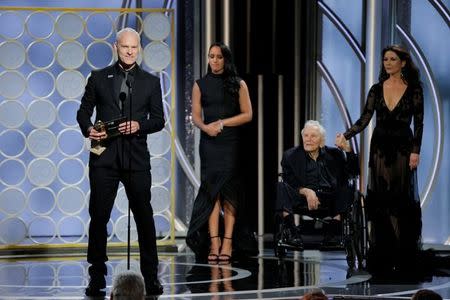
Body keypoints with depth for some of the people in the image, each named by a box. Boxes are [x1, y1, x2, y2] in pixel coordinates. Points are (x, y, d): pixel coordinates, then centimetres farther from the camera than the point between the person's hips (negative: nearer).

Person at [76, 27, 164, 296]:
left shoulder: (151, 82, 10)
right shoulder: (99, 78, 9)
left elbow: (158, 120, 9)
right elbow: (84, 111, 10)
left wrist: (139, 126, -10)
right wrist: (88, 129, -10)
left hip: (136, 158, 0)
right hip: (104, 156, 0)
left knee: (144, 217, 3)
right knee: (98, 216, 0)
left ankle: (151, 276, 11)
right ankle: (97, 278, 8)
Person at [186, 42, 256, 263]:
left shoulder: (238, 84, 6)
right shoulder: (200, 85, 9)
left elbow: (247, 114, 1)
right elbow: (196, 116, 4)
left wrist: (222, 123, -9)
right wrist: (205, 127, -17)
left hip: (231, 144, -1)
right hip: (209, 143, 1)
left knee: (229, 193, -4)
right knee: (212, 191, -7)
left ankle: (227, 243, -5)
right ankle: (213, 243, -10)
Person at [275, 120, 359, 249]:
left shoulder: (334, 154, 21)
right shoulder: (290, 155, 16)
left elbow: (354, 171, 11)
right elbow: (289, 182, 2)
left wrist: (347, 149, -2)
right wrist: (306, 191, -17)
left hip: (331, 201, 1)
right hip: (303, 199, -1)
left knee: (347, 189, -25)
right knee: (280, 187, -26)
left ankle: (336, 221, -37)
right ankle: (288, 228, -43)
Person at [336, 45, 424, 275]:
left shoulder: (414, 89, -2)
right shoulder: (377, 89, 6)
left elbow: (419, 123, -3)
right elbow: (365, 118, 1)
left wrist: (415, 151, -10)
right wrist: (346, 135, -13)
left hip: (403, 148, -3)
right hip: (380, 148, 3)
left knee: (402, 202, -3)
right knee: (379, 202, 1)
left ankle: (404, 260, 4)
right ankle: (382, 260, 6)